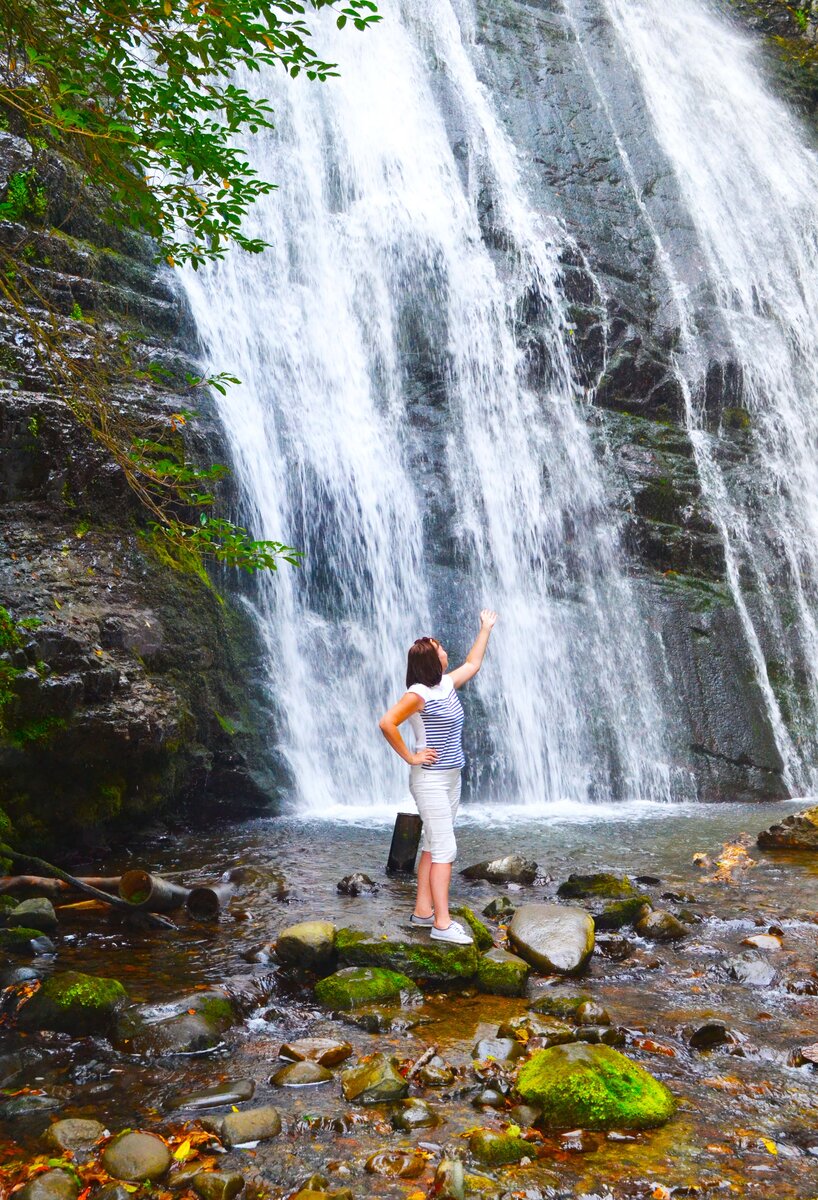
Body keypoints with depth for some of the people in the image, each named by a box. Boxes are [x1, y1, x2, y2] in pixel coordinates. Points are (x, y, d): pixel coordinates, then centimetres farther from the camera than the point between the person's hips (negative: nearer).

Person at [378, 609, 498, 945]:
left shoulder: (447, 684, 7)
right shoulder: (418, 694, -18)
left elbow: (473, 663, 24)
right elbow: (386, 723, -24)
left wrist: (486, 628, 28)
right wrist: (410, 757, -17)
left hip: (451, 778, 9)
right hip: (430, 780, -9)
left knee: (433, 846, 12)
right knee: (444, 849, -8)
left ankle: (423, 910, 21)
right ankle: (441, 923, -4)